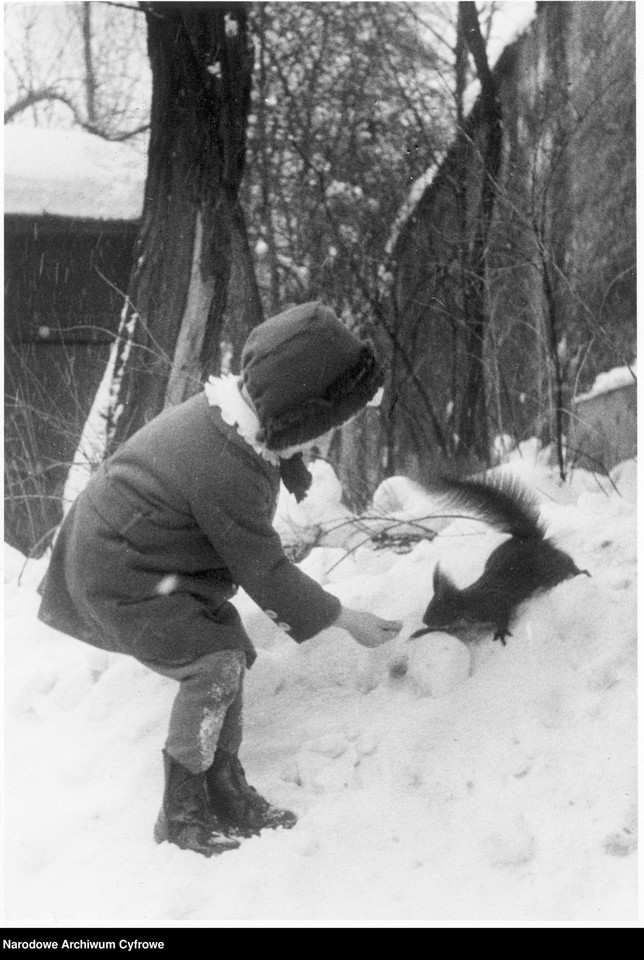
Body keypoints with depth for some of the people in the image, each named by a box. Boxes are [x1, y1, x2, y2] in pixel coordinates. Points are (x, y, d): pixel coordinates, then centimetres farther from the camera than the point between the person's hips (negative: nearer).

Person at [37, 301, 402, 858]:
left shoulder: (227, 410, -10)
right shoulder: (227, 474, -34)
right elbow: (264, 571, -23)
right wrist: (346, 620, -15)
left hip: (119, 538, 10)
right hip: (120, 579, -10)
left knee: (232, 651, 9)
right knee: (213, 667, -14)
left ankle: (228, 797, 20)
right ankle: (182, 816, -1)